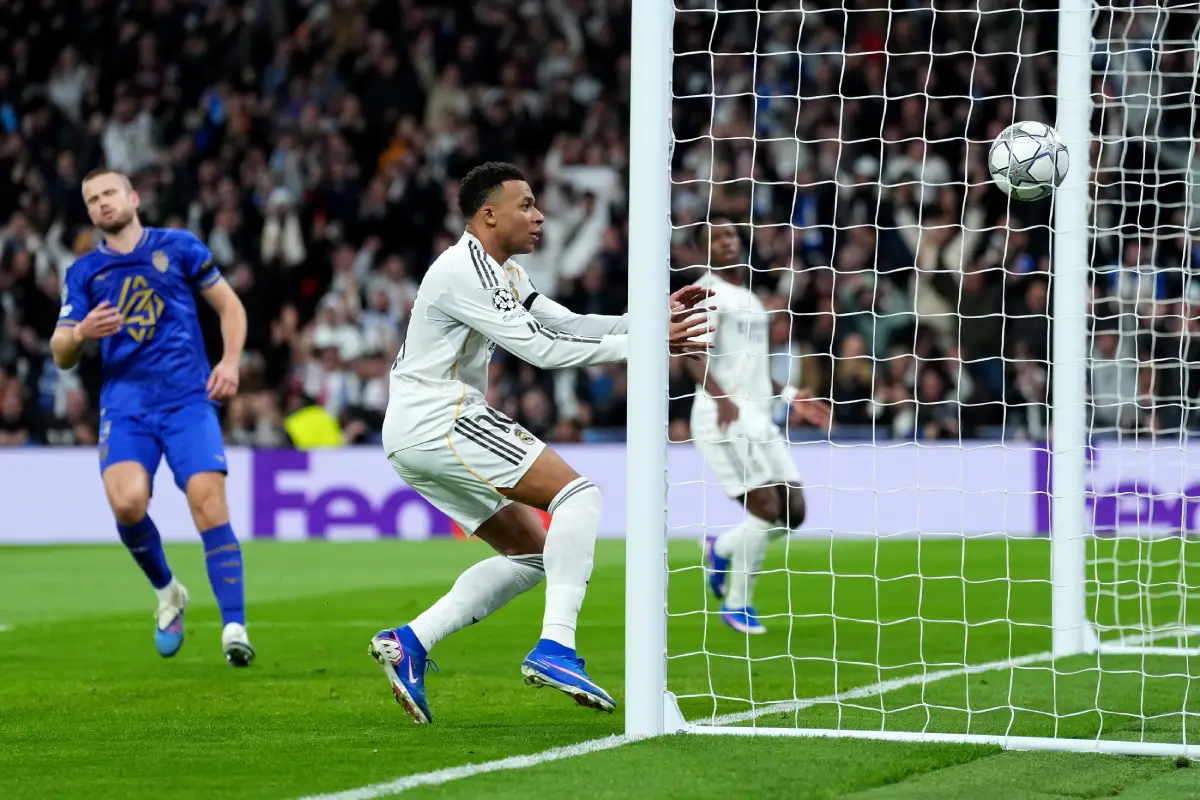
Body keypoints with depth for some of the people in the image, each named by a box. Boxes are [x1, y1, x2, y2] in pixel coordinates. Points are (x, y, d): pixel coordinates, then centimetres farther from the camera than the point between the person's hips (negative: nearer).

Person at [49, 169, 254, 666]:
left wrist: (230, 362, 0)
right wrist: (81, 332, -13)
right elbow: (61, 356, 10)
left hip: (188, 396, -1)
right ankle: (167, 592, 7)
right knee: (127, 502, -22)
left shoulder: (178, 248, 9)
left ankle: (234, 629, -20)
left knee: (208, 500, -19)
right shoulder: (83, 273, 12)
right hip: (125, 403, 1)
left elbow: (229, 306, 16)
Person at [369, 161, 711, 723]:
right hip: (437, 423, -11)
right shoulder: (464, 271, -15)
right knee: (577, 492, -17)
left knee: (532, 553, 11)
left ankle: (410, 642, 4)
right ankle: (554, 648, -26)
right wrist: (642, 343, -18)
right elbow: (539, 347, -19)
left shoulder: (503, 273, 19)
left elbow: (568, 325, 18)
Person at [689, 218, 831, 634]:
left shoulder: (749, 298, 21)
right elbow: (695, 354, -20)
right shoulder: (707, 293, -6)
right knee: (766, 507, -15)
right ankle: (737, 605, 0)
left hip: (759, 416, 8)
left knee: (793, 512, 2)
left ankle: (721, 549, 26)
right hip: (724, 417, -8)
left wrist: (789, 395, 23)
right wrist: (721, 398, -35)